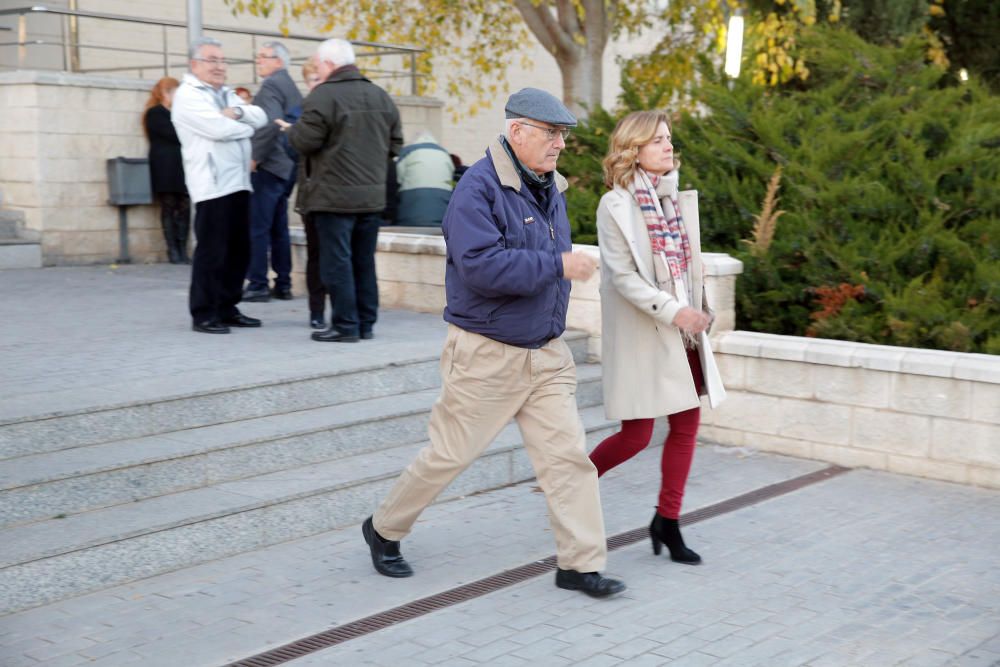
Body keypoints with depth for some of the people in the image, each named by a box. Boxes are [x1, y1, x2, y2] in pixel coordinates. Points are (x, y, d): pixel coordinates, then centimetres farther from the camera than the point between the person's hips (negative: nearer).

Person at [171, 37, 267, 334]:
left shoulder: (226, 94, 22)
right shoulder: (188, 95, -5)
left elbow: (260, 117, 9)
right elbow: (219, 128, -19)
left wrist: (238, 112, -10)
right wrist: (246, 127, -1)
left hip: (238, 183, 8)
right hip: (212, 186, -8)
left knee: (238, 250, 10)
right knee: (211, 252, -6)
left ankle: (227, 309, 20)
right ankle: (203, 315, 1)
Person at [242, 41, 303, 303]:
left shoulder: (271, 85, -11)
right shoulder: (291, 87, 17)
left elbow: (271, 124, -24)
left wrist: (255, 158, -17)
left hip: (268, 167, -9)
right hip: (286, 167, 9)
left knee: (257, 227, -5)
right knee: (278, 228, 12)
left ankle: (257, 284, -4)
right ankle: (283, 284, 14)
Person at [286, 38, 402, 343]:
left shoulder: (322, 96, -12)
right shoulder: (380, 96, 10)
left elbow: (306, 141, -13)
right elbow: (395, 144, 12)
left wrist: (292, 130, 7)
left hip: (334, 196, -6)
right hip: (372, 195, 7)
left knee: (337, 261, 0)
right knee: (364, 261, 13)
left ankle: (345, 325, 1)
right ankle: (366, 323, 18)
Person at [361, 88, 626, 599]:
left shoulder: (550, 188, 11)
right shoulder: (479, 187, -17)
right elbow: (480, 266, -29)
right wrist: (557, 265, -26)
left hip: (546, 353, 7)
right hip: (486, 353, -7)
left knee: (567, 455, 2)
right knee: (450, 453, 5)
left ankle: (581, 563, 10)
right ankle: (383, 530, 26)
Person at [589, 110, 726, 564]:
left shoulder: (674, 199, 10)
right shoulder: (616, 205, -10)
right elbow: (622, 275, -16)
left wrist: (698, 313, 12)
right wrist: (672, 310, -23)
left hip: (681, 331, 7)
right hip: (640, 334, -6)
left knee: (687, 425, 5)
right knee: (637, 435, -3)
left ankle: (667, 522, 17)